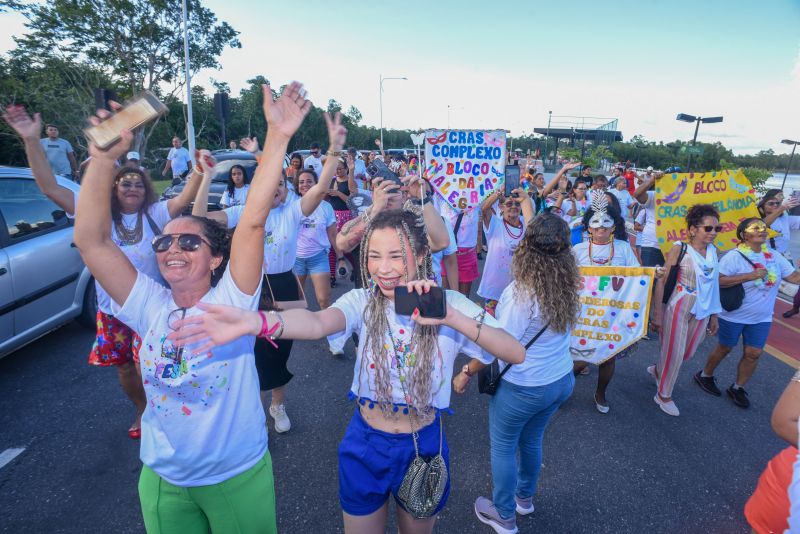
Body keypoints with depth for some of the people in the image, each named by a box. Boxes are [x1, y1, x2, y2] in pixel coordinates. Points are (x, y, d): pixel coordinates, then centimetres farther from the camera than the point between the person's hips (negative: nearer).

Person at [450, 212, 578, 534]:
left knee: (503, 446, 17)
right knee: (531, 440, 28)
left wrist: (466, 373, -10)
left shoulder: (520, 292, -28)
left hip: (523, 387, -6)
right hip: (562, 380, 7)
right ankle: (525, 498, 51)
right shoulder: (569, 287, -9)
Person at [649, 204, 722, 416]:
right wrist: (657, 314, -16)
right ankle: (663, 395, 24)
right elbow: (661, 281, -15)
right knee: (674, 353, 4)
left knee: (688, 353, 18)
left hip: (702, 312, 6)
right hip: (679, 309, -6)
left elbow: (713, 284, 10)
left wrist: (714, 315, 12)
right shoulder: (679, 248, -14)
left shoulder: (713, 251, 3)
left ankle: (658, 370, 46)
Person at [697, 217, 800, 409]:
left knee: (753, 353, 7)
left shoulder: (774, 257, 1)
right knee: (724, 349, 10)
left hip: (761, 318, 5)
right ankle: (705, 376, 32)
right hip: (734, 316, -5)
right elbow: (718, 280, -28)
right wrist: (751, 275, -29)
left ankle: (737, 388, 25)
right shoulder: (734, 256, -18)